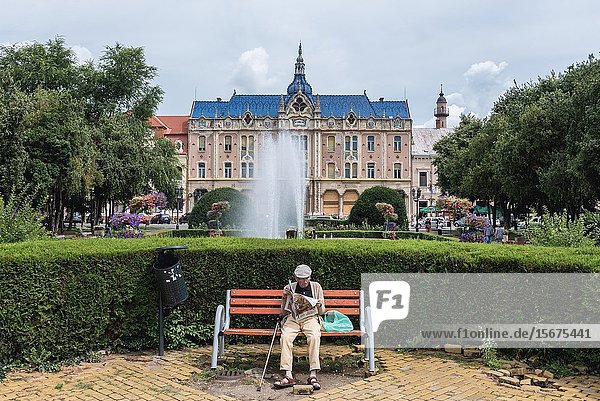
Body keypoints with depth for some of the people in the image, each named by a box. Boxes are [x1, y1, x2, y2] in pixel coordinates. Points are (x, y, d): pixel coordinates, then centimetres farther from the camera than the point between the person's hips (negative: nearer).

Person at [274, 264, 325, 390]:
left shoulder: (316, 287, 12)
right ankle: (288, 375, -31)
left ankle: (313, 375, -32)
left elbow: (322, 312, 14)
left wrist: (320, 305, -10)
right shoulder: (290, 287, 12)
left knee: (314, 336, -34)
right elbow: (284, 311, 15)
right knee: (285, 336, -31)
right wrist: (284, 297, -2)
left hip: (310, 317, -1)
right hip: (292, 318, 1)